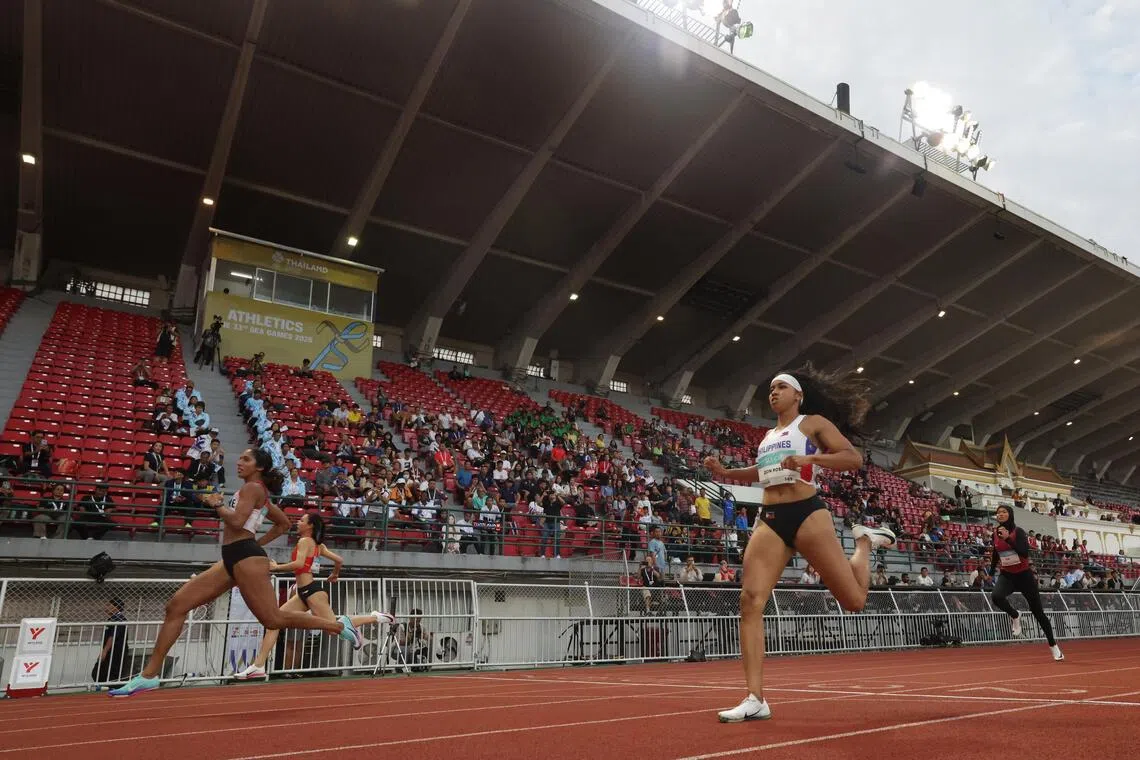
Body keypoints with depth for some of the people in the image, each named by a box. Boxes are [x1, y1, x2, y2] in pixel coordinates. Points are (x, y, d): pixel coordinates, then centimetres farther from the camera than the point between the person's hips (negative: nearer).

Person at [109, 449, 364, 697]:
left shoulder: (252, 488, -6)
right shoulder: (258, 492, 21)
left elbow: (237, 521, -21)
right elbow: (283, 524, 27)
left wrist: (216, 504, -5)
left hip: (245, 556, -10)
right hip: (232, 558, 10)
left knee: (273, 619, -8)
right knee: (176, 605, 3)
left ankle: (338, 625, 2)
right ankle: (149, 675, 6)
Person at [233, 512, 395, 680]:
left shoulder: (305, 541, -9)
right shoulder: (318, 545, 16)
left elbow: (299, 564, -25)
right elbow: (339, 560, 17)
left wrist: (276, 567, -14)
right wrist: (334, 575, 35)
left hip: (312, 591, -10)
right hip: (303, 593, 10)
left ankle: (374, 617, 1)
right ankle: (258, 666, 3)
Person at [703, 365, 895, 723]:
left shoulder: (814, 422, 4)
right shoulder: (768, 436, 21)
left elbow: (854, 458, -6)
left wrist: (809, 459, -22)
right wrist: (725, 472, 24)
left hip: (806, 514, -5)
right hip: (770, 519, 5)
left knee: (854, 600, 2)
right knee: (750, 600, -14)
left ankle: (864, 542, 35)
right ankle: (755, 700, -12)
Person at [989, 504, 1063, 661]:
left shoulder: (1018, 531, -15)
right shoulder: (995, 533, 0)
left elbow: (1025, 553, -28)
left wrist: (1008, 538, -35)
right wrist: (991, 573, 18)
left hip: (1024, 575, -3)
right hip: (1007, 575, 3)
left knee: (1038, 612, 6)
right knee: (996, 597, -29)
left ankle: (1053, 646, 25)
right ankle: (1015, 616, 2)